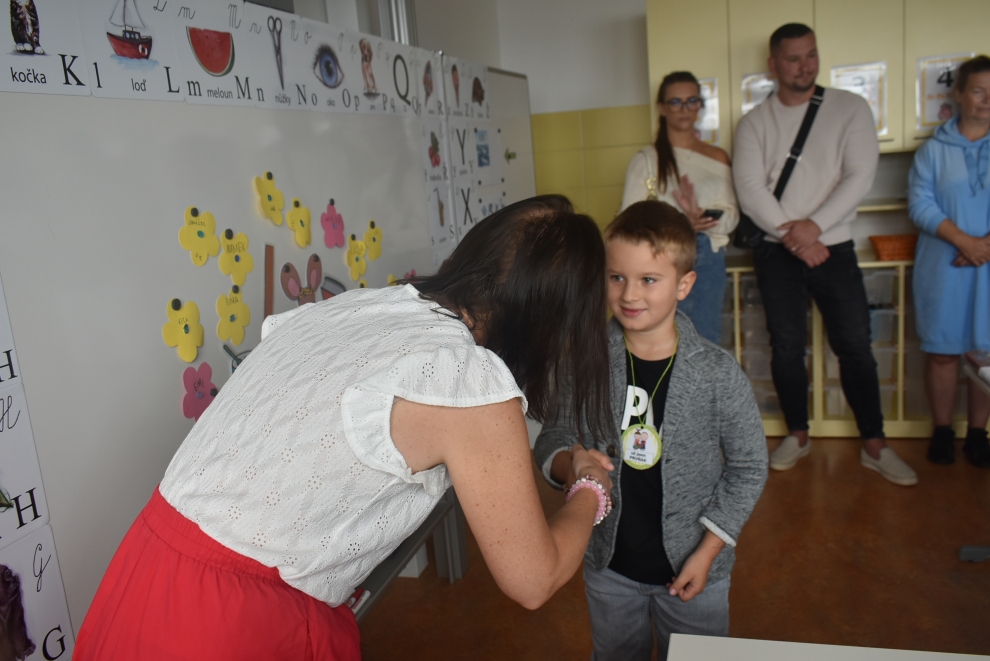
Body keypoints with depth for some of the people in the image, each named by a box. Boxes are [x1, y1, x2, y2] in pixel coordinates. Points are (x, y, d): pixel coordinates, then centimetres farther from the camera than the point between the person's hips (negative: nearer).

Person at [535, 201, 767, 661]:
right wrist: (567, 464, -26)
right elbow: (553, 437, -3)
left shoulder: (718, 373, -16)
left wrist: (708, 550, -10)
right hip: (608, 567, 2)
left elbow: (748, 466, -7)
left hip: (692, 569, -1)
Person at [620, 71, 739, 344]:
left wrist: (701, 218, -18)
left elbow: (731, 215, 4)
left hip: (709, 261, 4)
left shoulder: (718, 158, 12)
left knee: (707, 340, 7)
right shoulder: (645, 160, 1)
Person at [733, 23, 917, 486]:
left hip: (833, 248, 0)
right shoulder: (754, 122, 4)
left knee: (855, 346, 1)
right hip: (777, 253, 1)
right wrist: (792, 237, -16)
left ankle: (874, 445, 14)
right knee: (787, 348, 5)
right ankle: (797, 435, 22)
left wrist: (813, 226, -17)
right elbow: (749, 188, -8)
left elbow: (861, 175, -7)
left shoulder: (849, 108, 3)